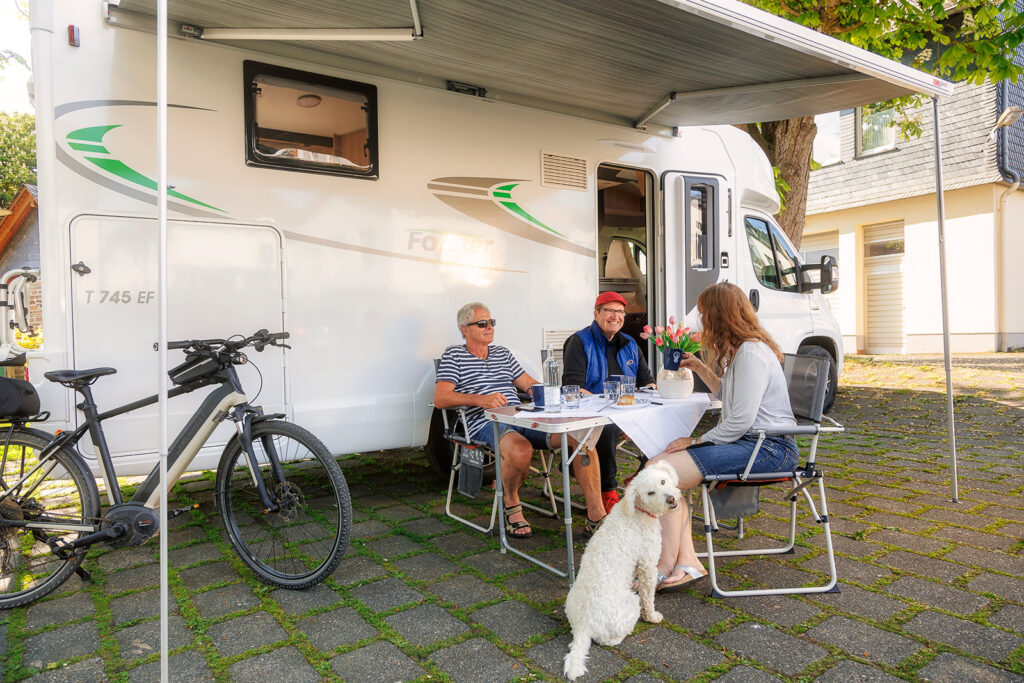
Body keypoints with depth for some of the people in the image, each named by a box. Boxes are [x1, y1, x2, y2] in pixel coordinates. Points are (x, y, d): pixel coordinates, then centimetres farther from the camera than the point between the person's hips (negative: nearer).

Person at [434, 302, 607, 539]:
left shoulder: (503, 353, 26)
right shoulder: (454, 355, 8)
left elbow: (529, 384, 24)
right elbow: (440, 398, -5)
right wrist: (481, 399, -20)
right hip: (485, 424, -5)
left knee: (582, 434, -15)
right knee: (521, 449, -39)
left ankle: (596, 515, -13)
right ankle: (511, 504, -7)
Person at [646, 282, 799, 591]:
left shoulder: (751, 353, -16)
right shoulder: (740, 350, 18)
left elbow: (740, 420, -22)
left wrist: (696, 441, -12)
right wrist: (700, 368, 29)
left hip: (769, 448, -11)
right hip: (750, 442, 11)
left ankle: (666, 569, -9)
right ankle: (687, 562, -8)